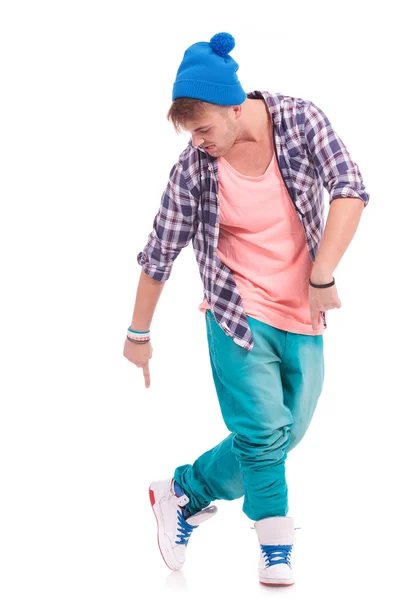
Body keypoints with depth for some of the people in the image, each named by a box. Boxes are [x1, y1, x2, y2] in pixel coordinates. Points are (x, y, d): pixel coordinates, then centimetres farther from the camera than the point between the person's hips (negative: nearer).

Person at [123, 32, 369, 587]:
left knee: (282, 439, 9)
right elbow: (160, 254, -4)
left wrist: (321, 278, -25)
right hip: (239, 316, -3)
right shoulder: (194, 168, -13)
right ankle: (278, 558, 5)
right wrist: (139, 334, 5)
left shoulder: (301, 121, -11)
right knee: (264, 434, -12)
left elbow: (351, 190, -18)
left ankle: (183, 494, 29)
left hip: (303, 317, 3)